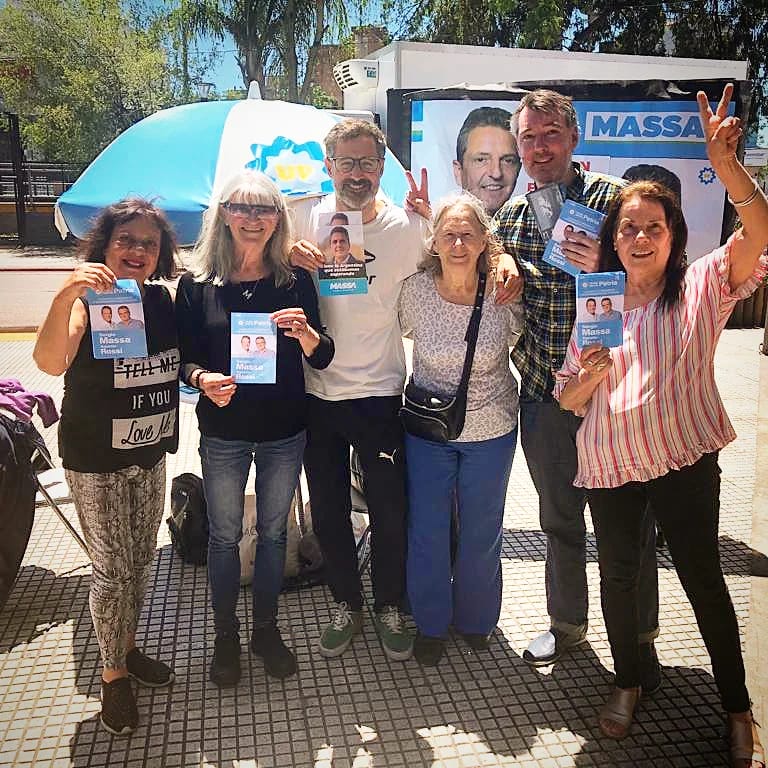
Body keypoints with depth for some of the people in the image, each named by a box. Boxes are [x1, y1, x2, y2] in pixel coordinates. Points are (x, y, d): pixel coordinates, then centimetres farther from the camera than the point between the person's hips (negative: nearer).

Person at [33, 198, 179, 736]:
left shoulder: (163, 301, -1)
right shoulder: (86, 300, -16)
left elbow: (181, 362, 11)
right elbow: (51, 362, -33)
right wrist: (64, 298, -48)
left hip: (151, 456, 5)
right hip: (96, 463, -5)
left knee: (142, 561, 17)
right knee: (113, 571, 4)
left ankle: (128, 648, 38)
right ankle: (113, 675, 24)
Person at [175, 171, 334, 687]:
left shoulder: (296, 282, -3)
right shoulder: (197, 285, -4)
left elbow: (323, 359, -2)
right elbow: (184, 357, -1)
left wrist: (305, 332, -23)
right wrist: (203, 379, -23)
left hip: (285, 431, 1)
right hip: (223, 432, -1)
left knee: (273, 531, 14)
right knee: (225, 534, 12)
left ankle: (267, 628, 33)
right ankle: (226, 634, 32)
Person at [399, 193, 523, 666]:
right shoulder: (415, 291, -15)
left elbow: (518, 343, 2)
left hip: (491, 430, 0)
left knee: (482, 532, 16)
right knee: (427, 530, 11)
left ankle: (476, 619, 42)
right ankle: (431, 623, 35)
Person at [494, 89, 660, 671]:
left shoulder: (614, 199, -7)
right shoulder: (510, 217, 7)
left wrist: (602, 268, -26)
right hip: (543, 393, 4)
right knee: (559, 517, 18)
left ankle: (639, 639, 31)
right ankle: (567, 623, 39)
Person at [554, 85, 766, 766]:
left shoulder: (702, 286, -1)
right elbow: (568, 400, 7)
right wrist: (592, 373, -15)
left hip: (685, 459, -3)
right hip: (609, 462, 3)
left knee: (701, 576, 6)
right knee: (618, 574, 13)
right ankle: (628, 681, 37)